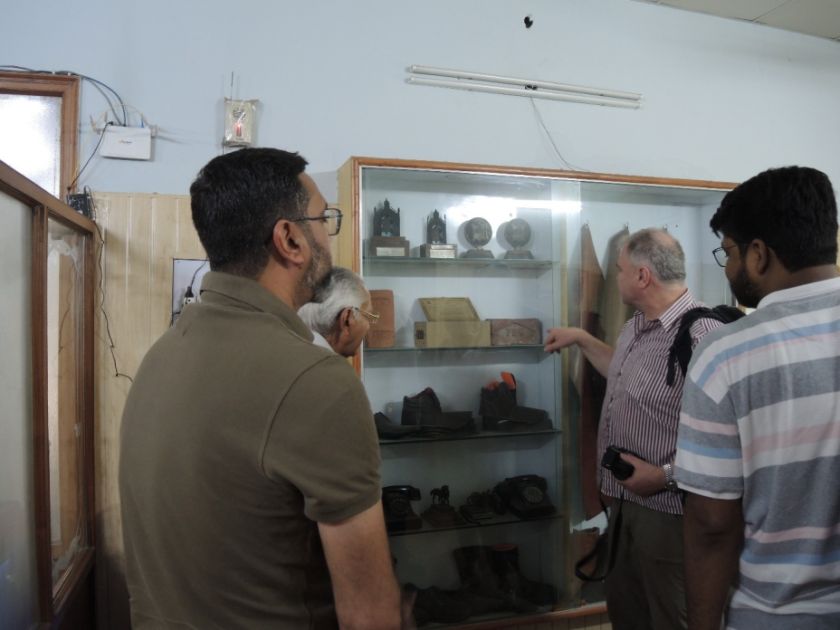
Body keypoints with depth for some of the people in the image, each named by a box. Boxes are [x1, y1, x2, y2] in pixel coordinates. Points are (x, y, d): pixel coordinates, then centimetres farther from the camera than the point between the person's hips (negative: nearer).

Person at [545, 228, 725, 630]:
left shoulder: (701, 336, -27)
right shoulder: (636, 326, 7)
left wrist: (665, 475, -25)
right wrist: (581, 338, 28)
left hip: (666, 509, -9)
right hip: (624, 499, 9)